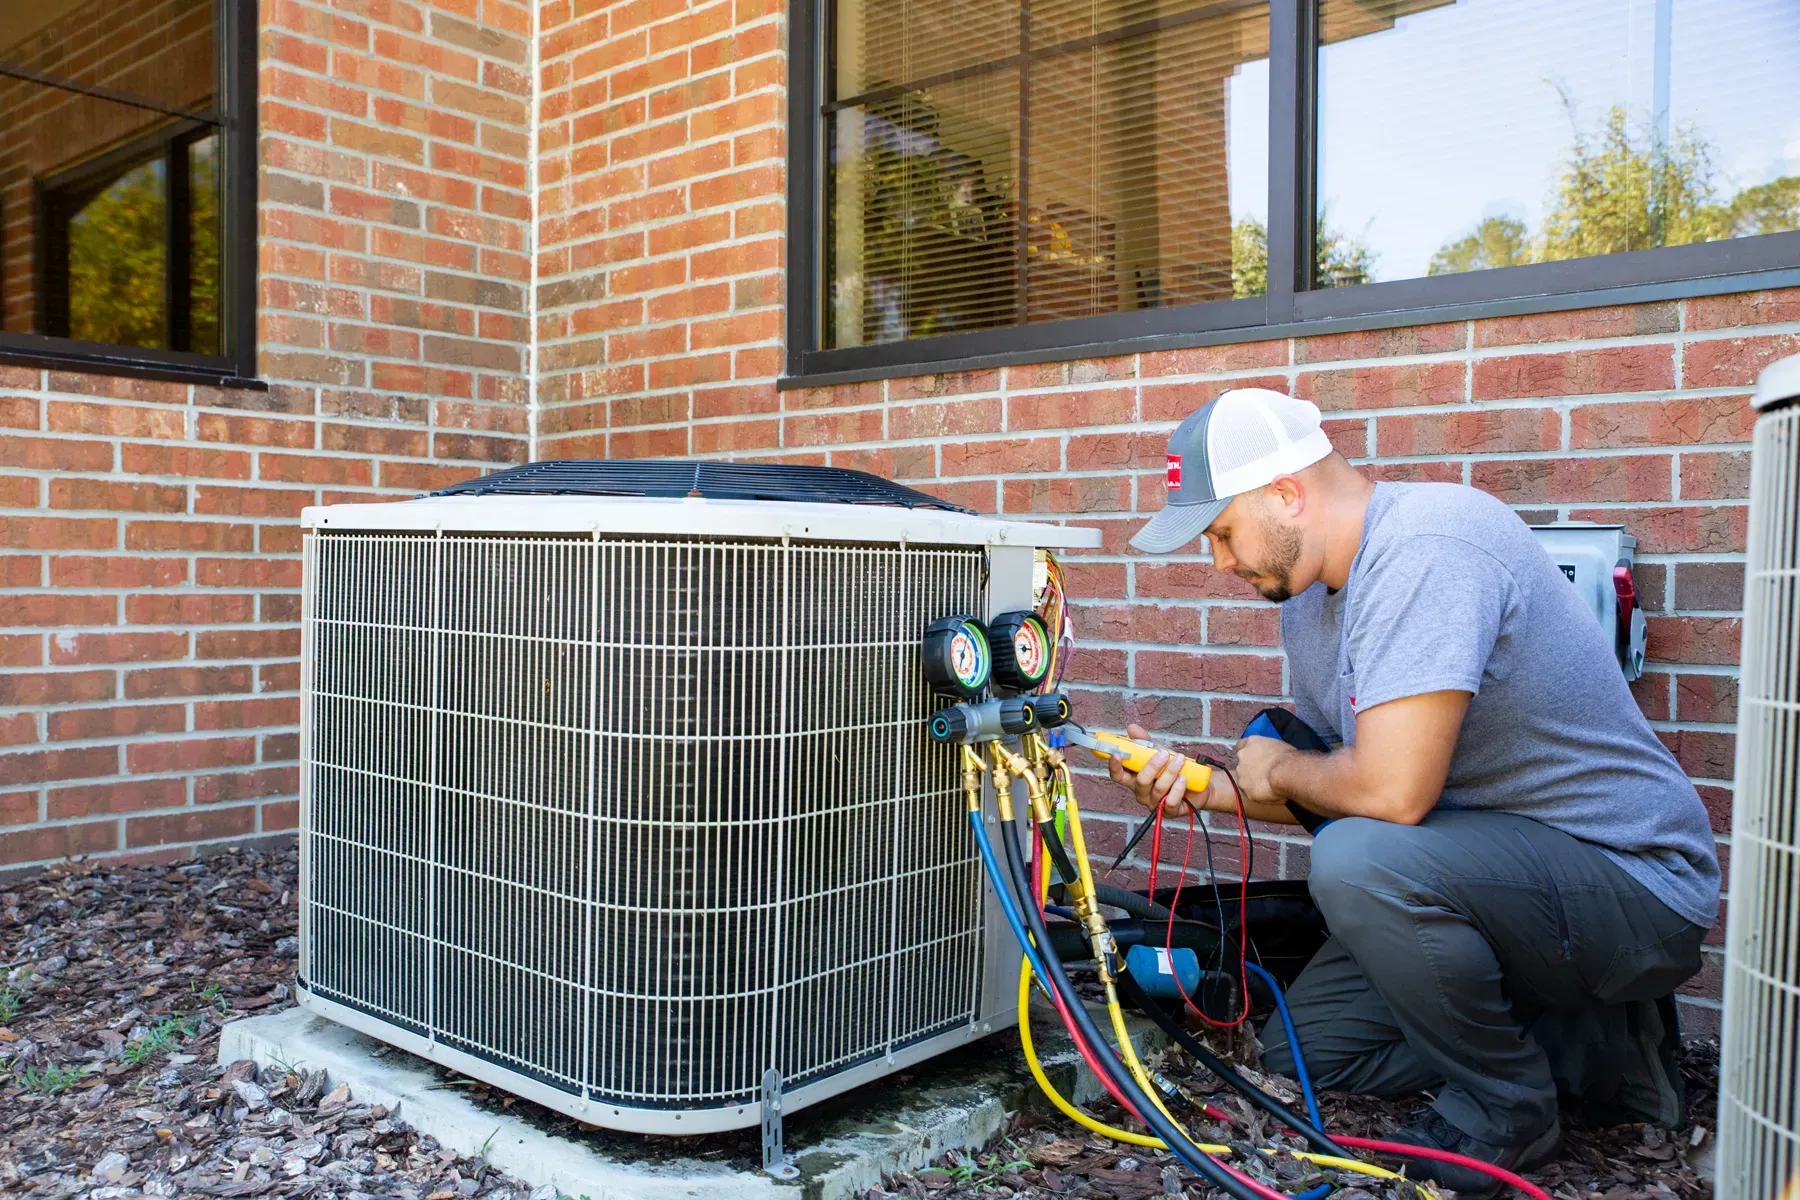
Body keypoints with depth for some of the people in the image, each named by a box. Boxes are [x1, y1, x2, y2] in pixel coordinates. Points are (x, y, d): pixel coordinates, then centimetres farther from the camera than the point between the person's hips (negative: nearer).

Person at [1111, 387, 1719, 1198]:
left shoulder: (1426, 546, -26)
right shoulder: (1307, 596, 4)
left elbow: (1392, 790, -34)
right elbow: (1333, 794, 12)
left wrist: (1278, 769, -13)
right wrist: (1202, 788, -4)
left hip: (1632, 880, -9)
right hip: (1495, 868, 9)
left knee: (1359, 861, -34)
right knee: (1299, 1050, 10)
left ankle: (1506, 1109, -7)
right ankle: (1592, 1047, 16)